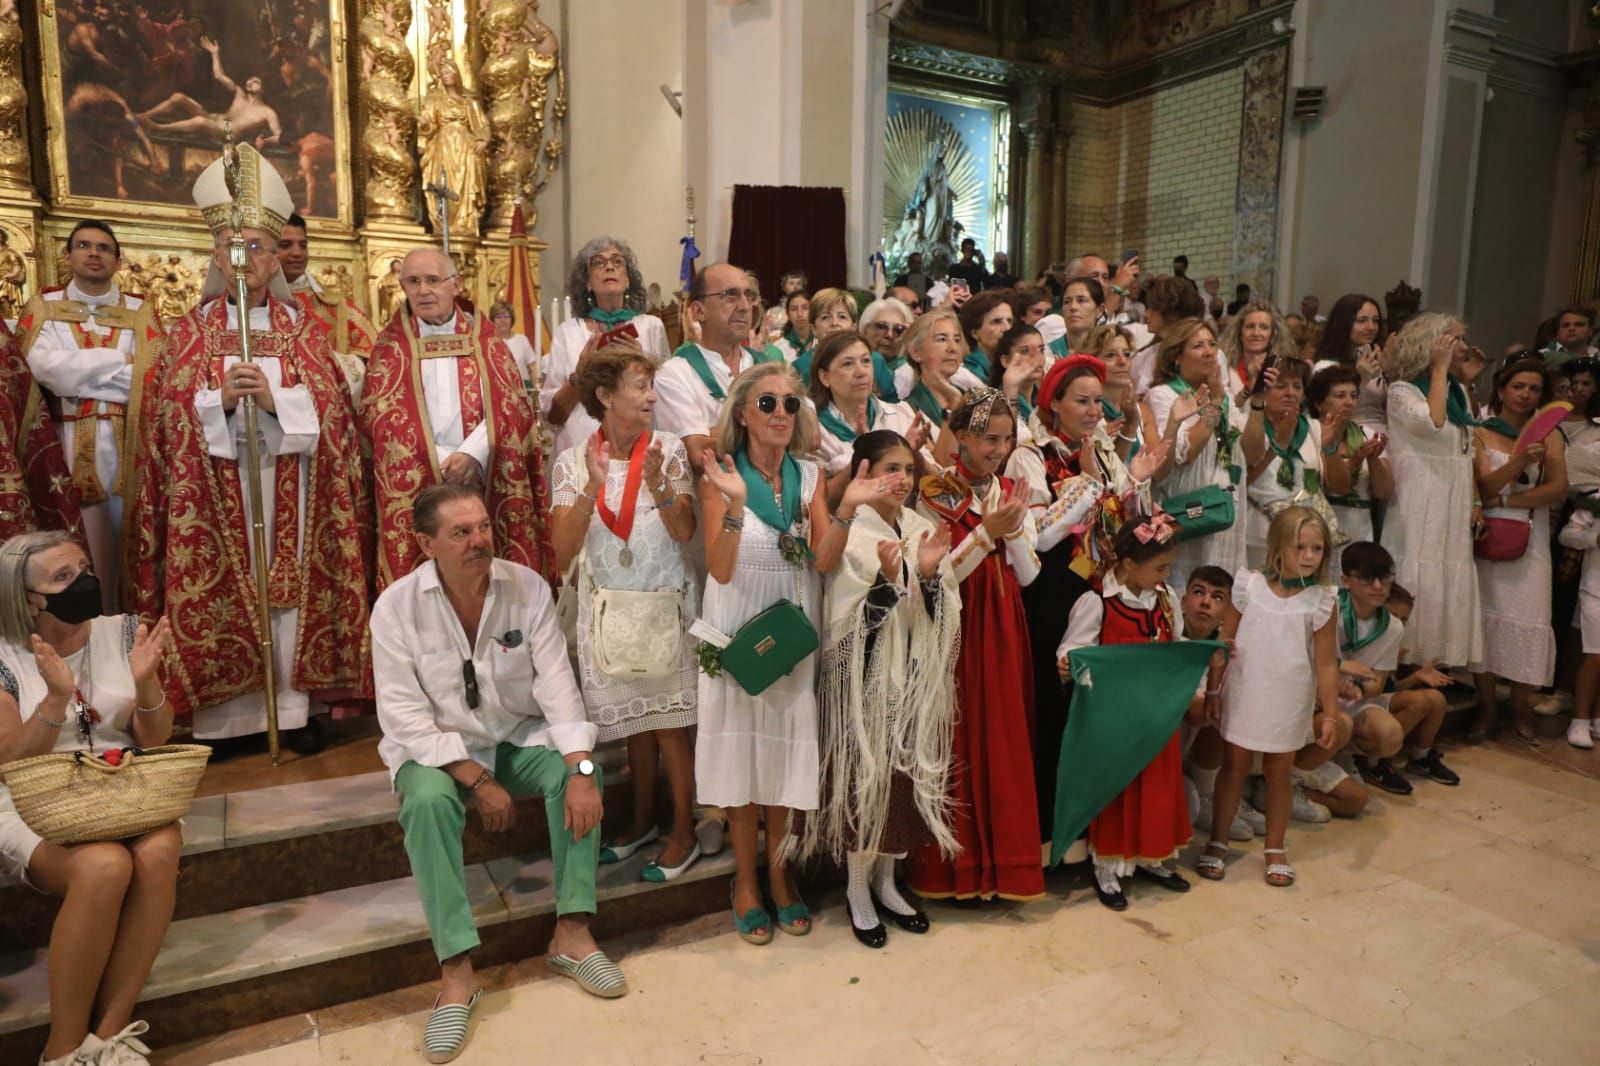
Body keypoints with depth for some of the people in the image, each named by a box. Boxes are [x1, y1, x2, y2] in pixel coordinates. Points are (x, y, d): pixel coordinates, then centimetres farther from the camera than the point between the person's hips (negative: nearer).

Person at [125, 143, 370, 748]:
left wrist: (274, 397, -18)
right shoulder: (189, 331, 10)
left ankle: (293, 709, 8)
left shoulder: (304, 329, 9)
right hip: (214, 491, 1)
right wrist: (221, 399, -17)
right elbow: (172, 414, 1)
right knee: (219, 592, -1)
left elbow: (327, 407, -2)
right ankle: (224, 716, 8)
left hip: (287, 489, 0)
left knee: (290, 588, -1)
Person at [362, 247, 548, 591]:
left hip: (485, 486, 1)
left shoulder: (486, 340, 10)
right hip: (416, 489, 0)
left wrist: (473, 454, -15)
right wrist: (441, 462, -12)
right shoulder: (391, 346, 9)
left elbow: (512, 405, 1)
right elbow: (378, 414, -1)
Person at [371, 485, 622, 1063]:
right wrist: (478, 781, -22)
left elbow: (557, 683, -16)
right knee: (428, 801, -32)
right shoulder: (396, 607, -16)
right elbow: (405, 715, -17)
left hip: (520, 735, 2)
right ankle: (456, 970, -24)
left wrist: (581, 768, -29)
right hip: (438, 748, -1)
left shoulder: (527, 587, -12)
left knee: (576, 774, -25)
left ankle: (572, 932, -14)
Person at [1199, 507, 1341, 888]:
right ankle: (1217, 843, 22)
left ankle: (1275, 848, 29)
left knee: (1279, 771, 13)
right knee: (1234, 764, 10)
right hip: (1244, 694, 0)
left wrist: (1330, 714, -6)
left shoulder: (1321, 601, -8)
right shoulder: (1249, 585, -8)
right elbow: (1225, 642, -2)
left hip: (1290, 701, 0)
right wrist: (1212, 690, 0)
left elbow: (1326, 664, -4)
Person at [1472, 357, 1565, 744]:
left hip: (1531, 540, 1)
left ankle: (1521, 709, 7)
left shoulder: (1549, 436, 9)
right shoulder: (1481, 433, 4)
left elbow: (1558, 491, -3)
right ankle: (1487, 705, 6)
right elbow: (1483, 487, -8)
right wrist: (1519, 461, -23)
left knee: (1528, 620, -3)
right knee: (1487, 616, -2)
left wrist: (1505, 500, -9)